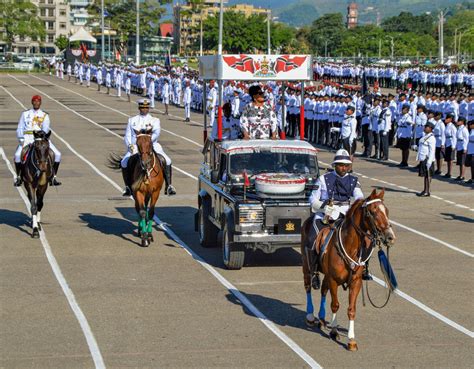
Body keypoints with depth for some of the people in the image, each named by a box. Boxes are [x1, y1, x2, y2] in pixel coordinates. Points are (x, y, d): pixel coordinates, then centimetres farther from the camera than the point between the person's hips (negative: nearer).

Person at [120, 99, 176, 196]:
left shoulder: (155, 120, 10)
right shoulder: (132, 120, 16)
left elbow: (156, 133, -7)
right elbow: (127, 136, 11)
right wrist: (130, 145, -10)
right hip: (135, 147, 1)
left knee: (167, 161, -23)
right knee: (124, 162, -24)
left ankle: (169, 186, -16)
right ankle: (128, 187, -10)